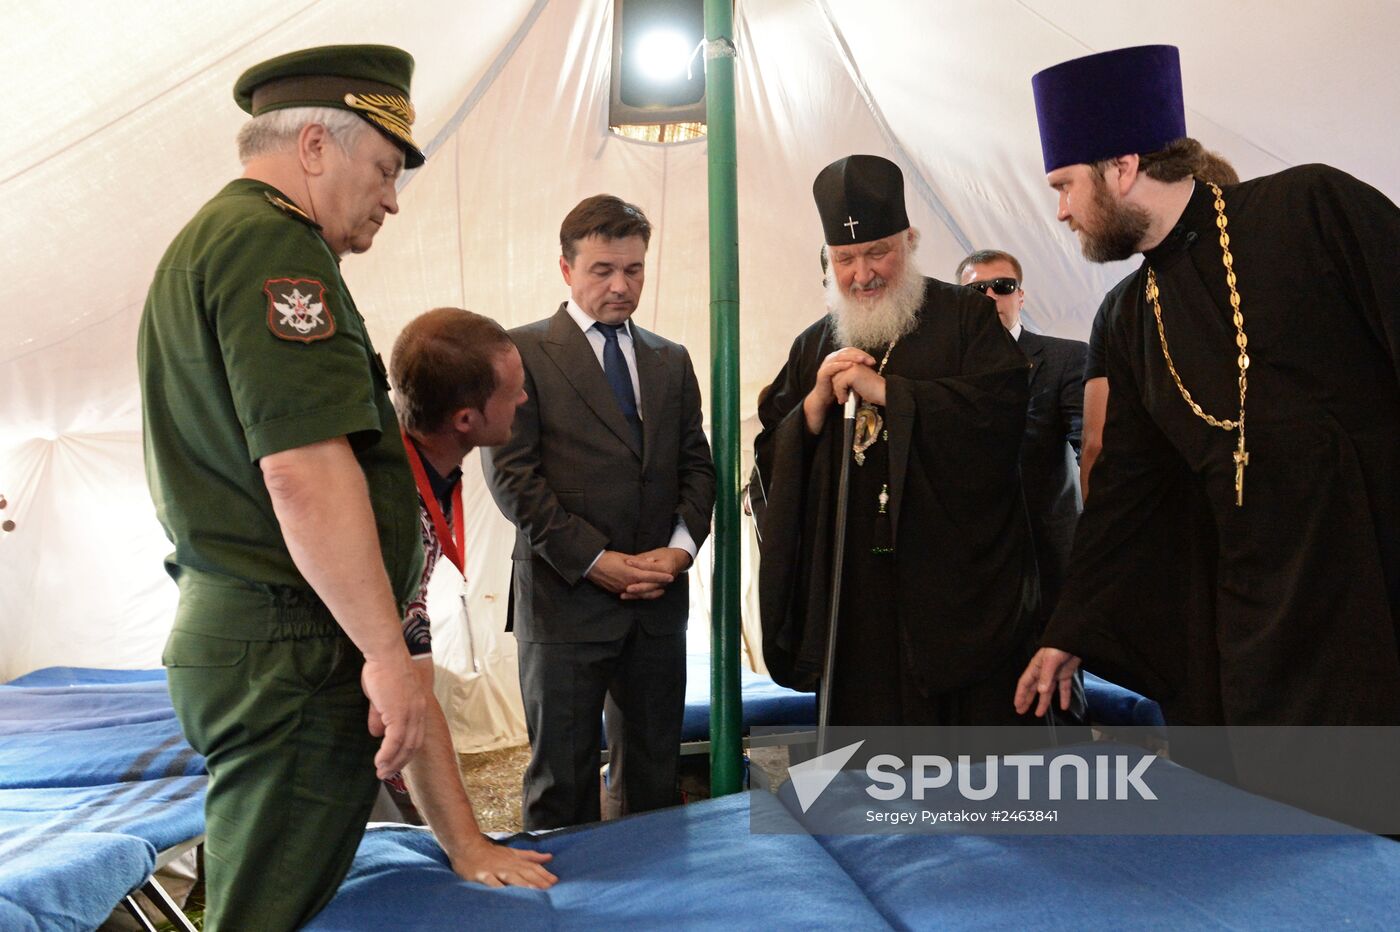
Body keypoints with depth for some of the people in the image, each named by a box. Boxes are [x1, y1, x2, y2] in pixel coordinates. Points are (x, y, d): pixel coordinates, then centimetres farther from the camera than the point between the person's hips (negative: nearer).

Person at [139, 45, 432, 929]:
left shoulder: (206, 239, 21)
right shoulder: (272, 242, -13)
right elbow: (303, 468, -23)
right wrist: (387, 652, -20)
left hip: (232, 629, 11)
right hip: (291, 653, -11)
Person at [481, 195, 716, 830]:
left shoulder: (671, 361, 15)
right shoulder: (522, 352, -1)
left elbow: (697, 465, 13)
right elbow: (511, 475, -8)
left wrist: (680, 545, -5)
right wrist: (595, 561, -13)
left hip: (659, 599, 5)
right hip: (566, 599, -4)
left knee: (654, 773, 13)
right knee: (563, 781, 6)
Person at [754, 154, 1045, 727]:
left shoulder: (964, 316, 3)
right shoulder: (815, 345, 15)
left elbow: (1003, 411, -14)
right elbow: (771, 461, 12)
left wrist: (883, 389, -13)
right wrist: (817, 401, -7)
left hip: (957, 589, -3)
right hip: (854, 592, 4)